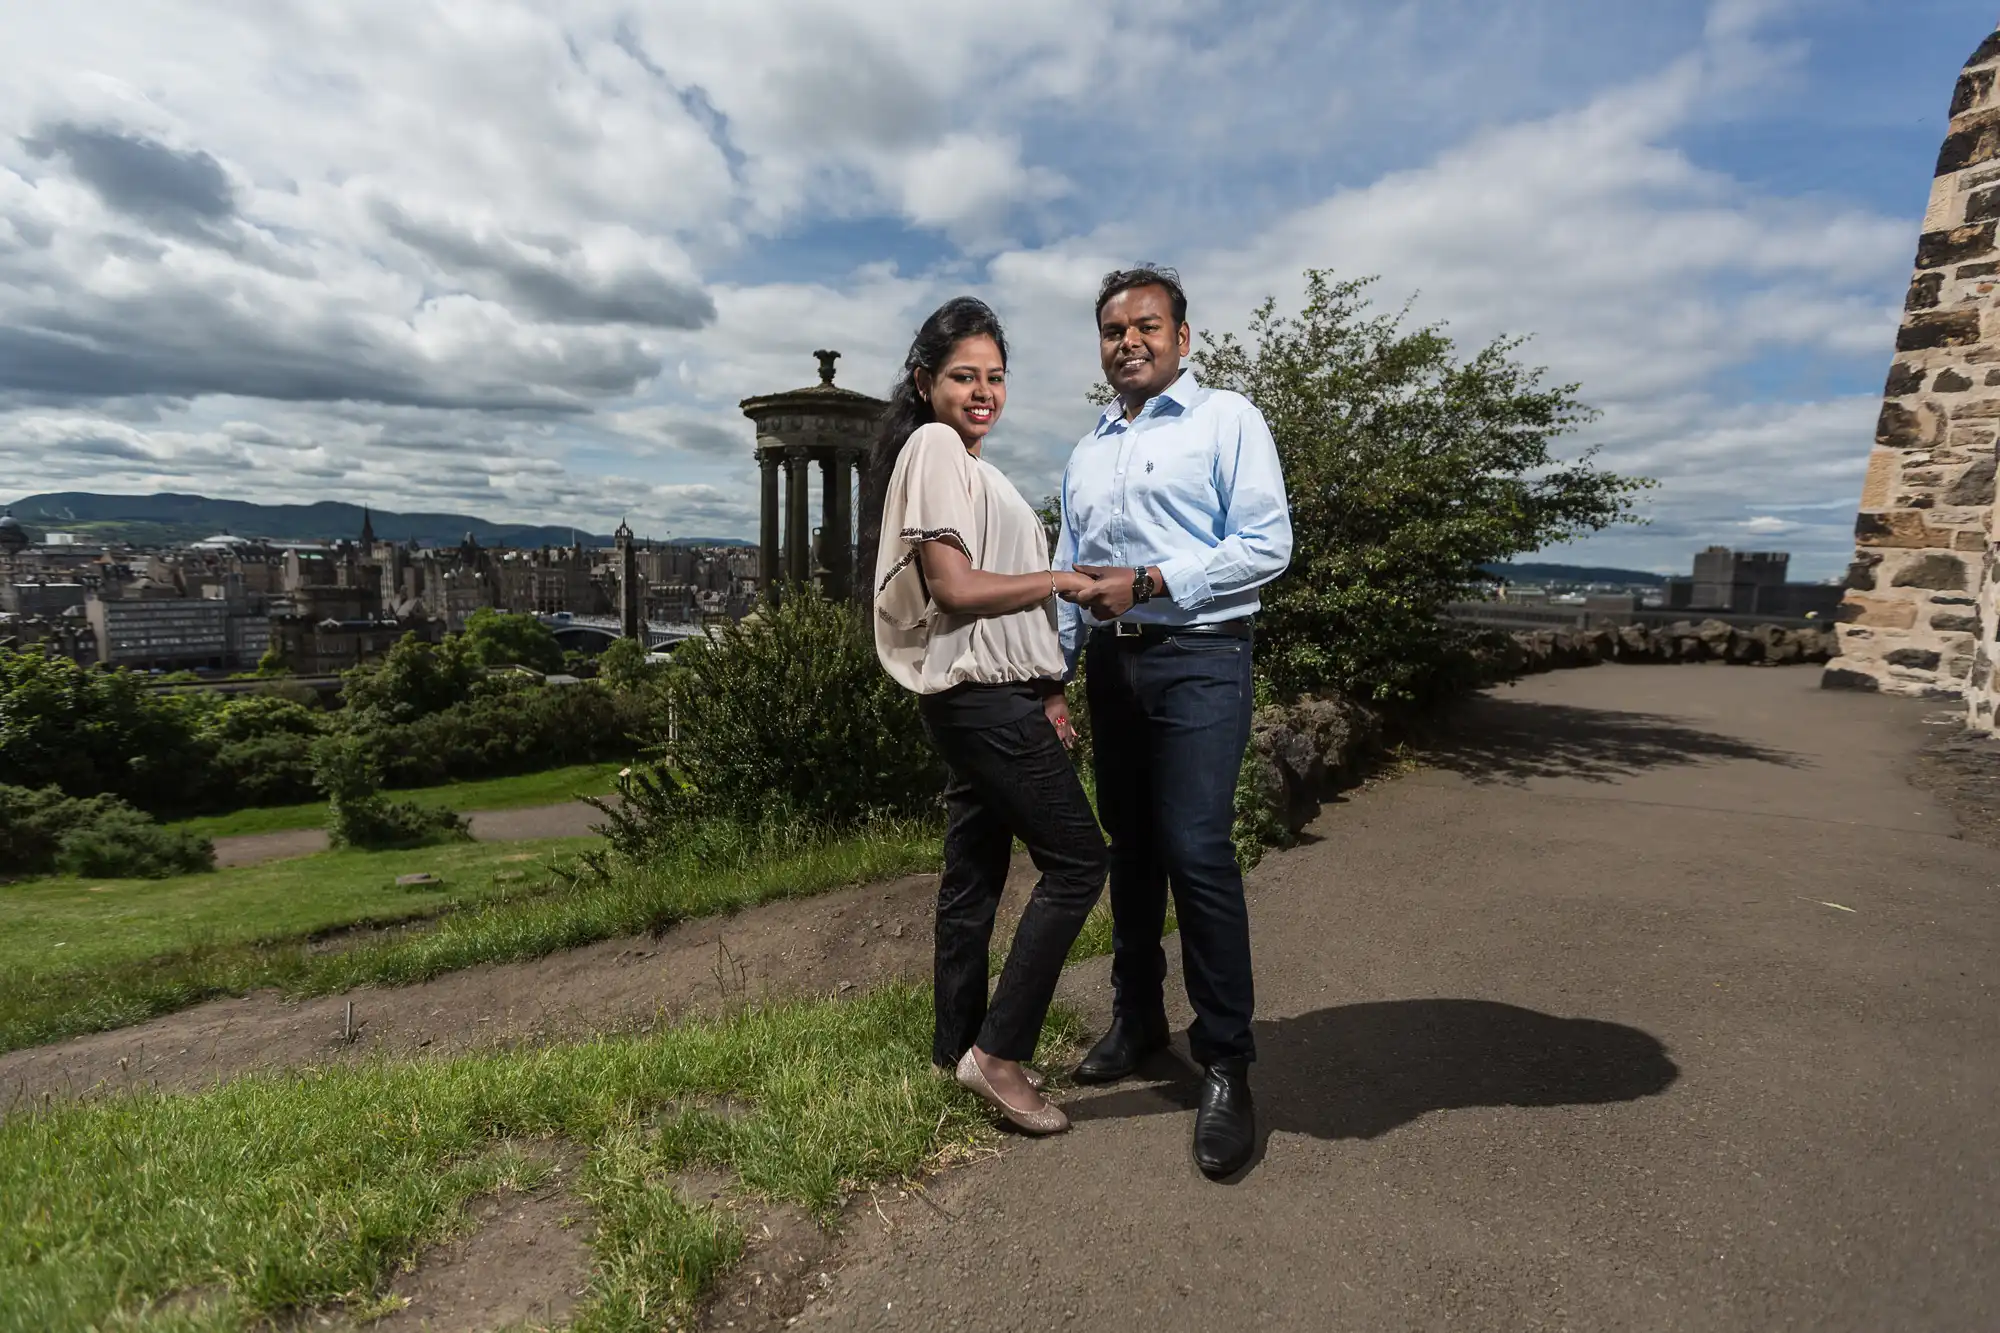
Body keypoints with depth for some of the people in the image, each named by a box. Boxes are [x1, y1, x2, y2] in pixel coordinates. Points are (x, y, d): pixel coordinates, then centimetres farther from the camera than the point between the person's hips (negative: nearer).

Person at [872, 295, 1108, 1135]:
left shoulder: (968, 460, 21)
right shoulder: (934, 446, -8)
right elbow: (957, 588, -18)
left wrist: (1046, 692, 8)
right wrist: (1065, 579, -8)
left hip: (991, 695, 10)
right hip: (983, 696, -10)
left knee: (974, 875, 14)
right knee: (1076, 859, -6)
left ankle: (958, 1049, 27)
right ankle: (998, 1051, 3)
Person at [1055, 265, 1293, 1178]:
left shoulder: (1226, 420, 3)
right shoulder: (1087, 452, 20)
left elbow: (1267, 544, -8)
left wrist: (1148, 581, -15)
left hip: (1197, 660, -6)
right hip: (1111, 663, 6)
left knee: (1196, 853, -13)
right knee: (1130, 850, 12)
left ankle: (1226, 1066, 1)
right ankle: (1136, 1019, 27)